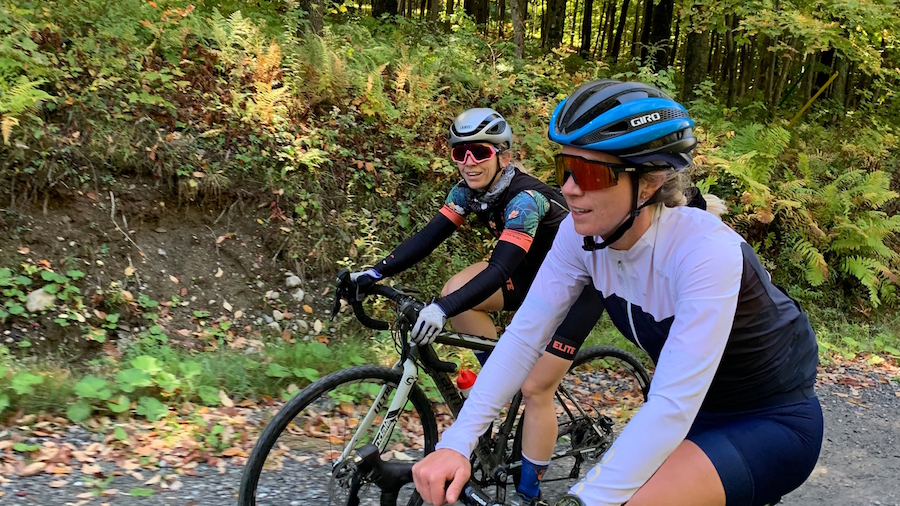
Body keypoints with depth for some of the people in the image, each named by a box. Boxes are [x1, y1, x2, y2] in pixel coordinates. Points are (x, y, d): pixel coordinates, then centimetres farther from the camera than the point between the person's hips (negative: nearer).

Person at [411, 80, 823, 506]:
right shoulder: (582, 234, -14)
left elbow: (673, 406, -36)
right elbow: (524, 335, -14)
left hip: (774, 423, -6)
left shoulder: (704, 251, -32)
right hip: (695, 416, 6)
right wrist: (457, 442, -23)